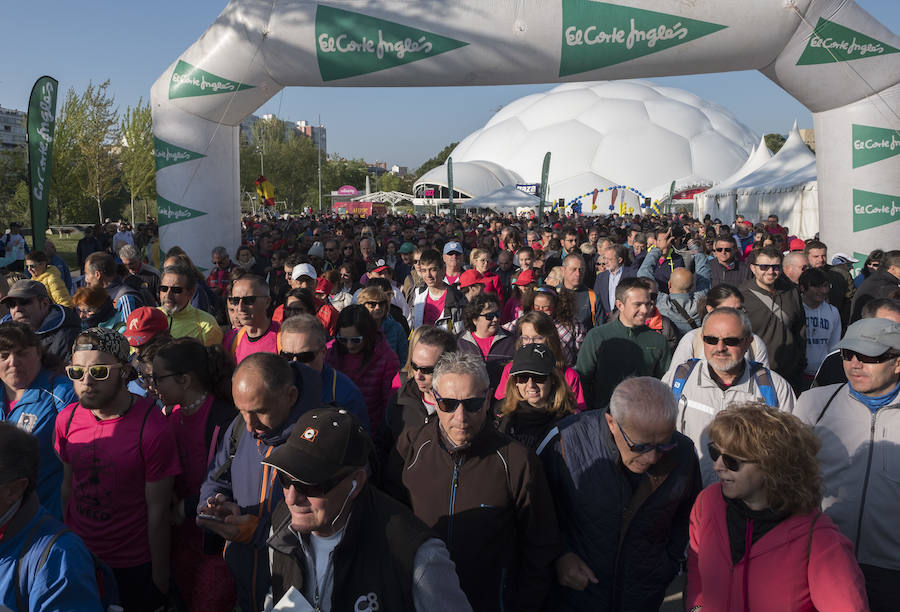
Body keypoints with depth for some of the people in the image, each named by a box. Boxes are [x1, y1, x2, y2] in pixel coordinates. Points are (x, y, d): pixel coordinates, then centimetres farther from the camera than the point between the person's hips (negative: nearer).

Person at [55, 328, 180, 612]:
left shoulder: (153, 429, -22)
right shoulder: (66, 419, -5)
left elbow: (157, 512, -17)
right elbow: (68, 484, 6)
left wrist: (160, 578, -11)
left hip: (133, 567, -5)